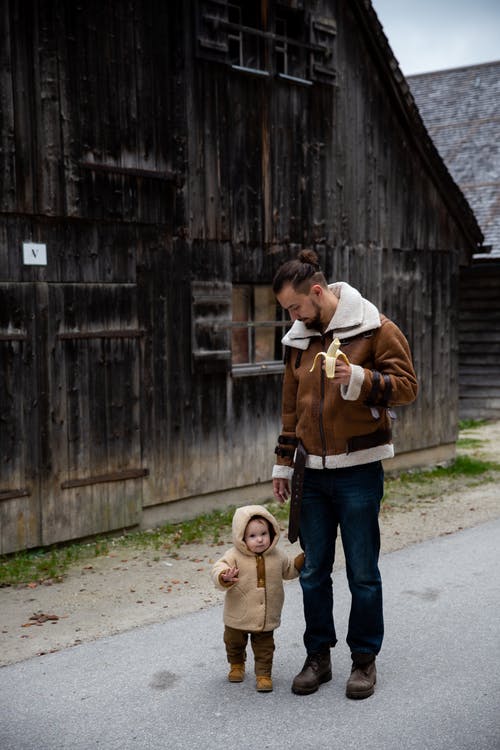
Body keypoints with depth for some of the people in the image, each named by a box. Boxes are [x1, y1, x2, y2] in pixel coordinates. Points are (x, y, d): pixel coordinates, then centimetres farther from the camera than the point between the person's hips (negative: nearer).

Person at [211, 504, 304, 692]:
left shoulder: (277, 556, -3)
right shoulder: (234, 556, -16)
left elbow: (289, 570, 15)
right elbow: (218, 569, -25)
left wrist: (302, 559, 0)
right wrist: (225, 577, -46)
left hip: (266, 618, 1)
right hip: (238, 616, -1)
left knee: (264, 647, 9)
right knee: (234, 643, 21)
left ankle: (263, 674, 24)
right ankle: (237, 665, 46)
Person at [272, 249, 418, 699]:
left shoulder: (375, 328, -6)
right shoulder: (298, 340, 10)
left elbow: (406, 386, -9)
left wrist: (359, 379, -25)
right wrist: (283, 463, 16)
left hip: (358, 471, -5)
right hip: (312, 475, 5)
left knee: (362, 573, 5)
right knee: (313, 571, 10)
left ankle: (365, 659, 21)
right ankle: (318, 656, 24)